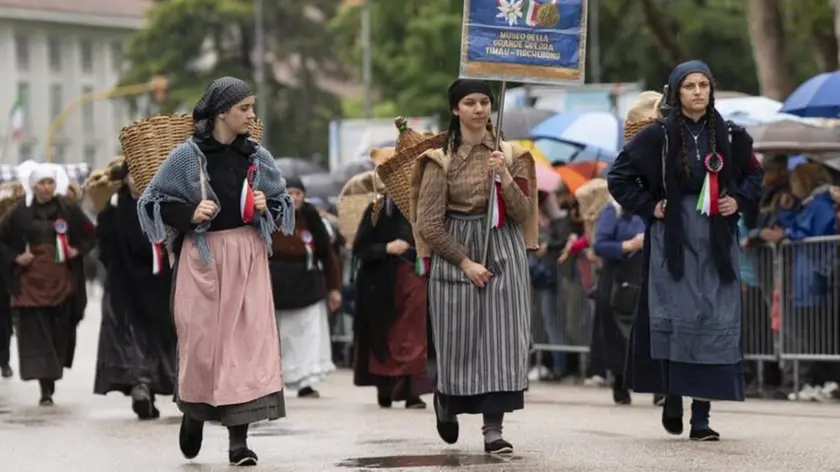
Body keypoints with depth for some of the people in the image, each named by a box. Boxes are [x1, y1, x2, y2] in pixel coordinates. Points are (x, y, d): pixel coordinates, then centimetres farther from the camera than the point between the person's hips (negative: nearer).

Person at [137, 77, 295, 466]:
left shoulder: (258, 157, 6)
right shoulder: (187, 156, -3)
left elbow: (283, 202, 17)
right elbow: (151, 201, 1)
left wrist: (267, 207, -5)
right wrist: (189, 213, -14)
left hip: (248, 258, 2)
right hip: (202, 258, -2)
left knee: (247, 341, -5)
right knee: (202, 341, 0)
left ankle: (238, 438, -2)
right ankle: (194, 411, 31)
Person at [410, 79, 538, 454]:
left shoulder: (510, 155, 7)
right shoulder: (441, 160, -1)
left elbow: (522, 214, 2)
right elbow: (429, 224, -6)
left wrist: (505, 178, -13)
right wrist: (466, 262, -12)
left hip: (504, 254, 2)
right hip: (455, 256, -2)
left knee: (501, 337, -7)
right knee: (460, 339, 2)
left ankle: (493, 428, -6)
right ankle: (446, 400, 33)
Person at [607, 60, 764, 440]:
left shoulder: (729, 136, 5)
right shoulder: (657, 136, -2)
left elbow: (753, 174, 20)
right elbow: (619, 177, 3)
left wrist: (740, 200, 2)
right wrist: (649, 207, -5)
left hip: (717, 242, 2)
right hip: (673, 240, -2)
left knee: (715, 323, -2)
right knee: (676, 319, -5)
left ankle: (701, 418, 1)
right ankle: (672, 398, 12)